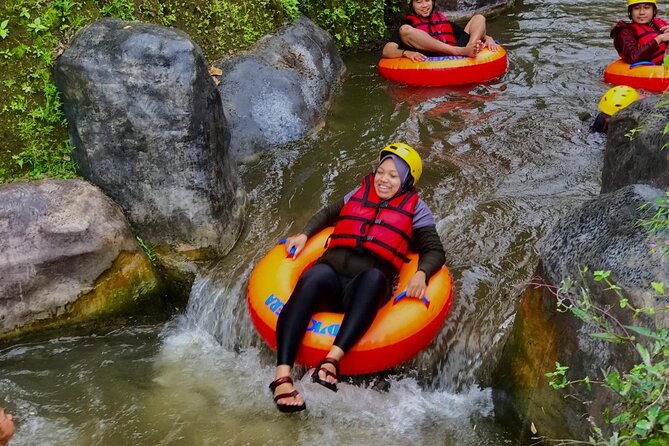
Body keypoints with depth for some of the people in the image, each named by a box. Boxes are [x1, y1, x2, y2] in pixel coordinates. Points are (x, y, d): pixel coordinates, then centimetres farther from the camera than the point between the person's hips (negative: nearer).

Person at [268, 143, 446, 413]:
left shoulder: (415, 209, 17)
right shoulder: (359, 194, 25)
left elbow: (434, 251, 8)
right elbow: (328, 214, 38)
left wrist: (421, 274, -13)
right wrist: (304, 235, 20)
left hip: (367, 288, -2)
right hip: (331, 271, 2)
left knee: (375, 277, -39)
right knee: (315, 277, -36)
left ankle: (332, 360, -51)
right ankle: (283, 376, -48)